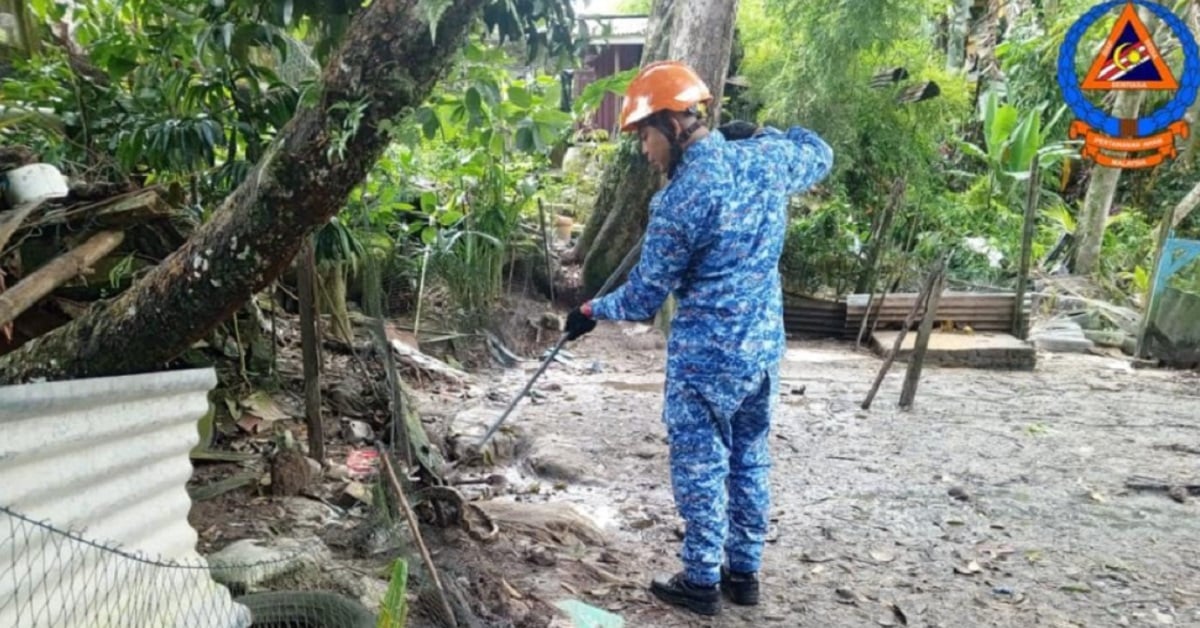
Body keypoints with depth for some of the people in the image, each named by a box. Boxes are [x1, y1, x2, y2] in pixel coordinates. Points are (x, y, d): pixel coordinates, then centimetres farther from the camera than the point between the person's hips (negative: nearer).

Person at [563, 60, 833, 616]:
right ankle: (744, 572, 30)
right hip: (765, 345, 7)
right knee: (750, 459, 17)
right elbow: (820, 155, 23)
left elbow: (645, 295, -11)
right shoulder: (767, 158, -2)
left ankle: (701, 582, 19)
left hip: (706, 356, -7)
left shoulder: (679, 198, -19)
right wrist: (758, 134, 23)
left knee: (700, 467, 7)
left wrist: (592, 311, 5)